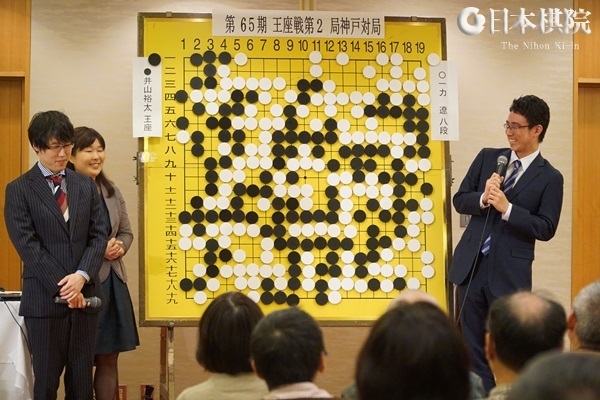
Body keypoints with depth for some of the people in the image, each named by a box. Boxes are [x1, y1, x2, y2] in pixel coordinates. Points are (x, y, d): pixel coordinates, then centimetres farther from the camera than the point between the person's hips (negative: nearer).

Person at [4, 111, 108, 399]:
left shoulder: (85, 185, 11)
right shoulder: (19, 190, -1)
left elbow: (98, 234, 6)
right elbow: (28, 245, -8)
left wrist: (82, 276, -11)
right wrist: (62, 288, -14)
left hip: (84, 295, 4)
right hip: (44, 299, -4)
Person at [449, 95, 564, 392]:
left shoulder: (549, 178, -5)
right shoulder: (488, 158, 7)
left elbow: (546, 228, -10)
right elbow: (459, 200, 7)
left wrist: (507, 208, -21)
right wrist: (483, 199, -14)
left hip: (509, 272, -4)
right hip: (471, 265, 4)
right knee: (472, 343, 10)